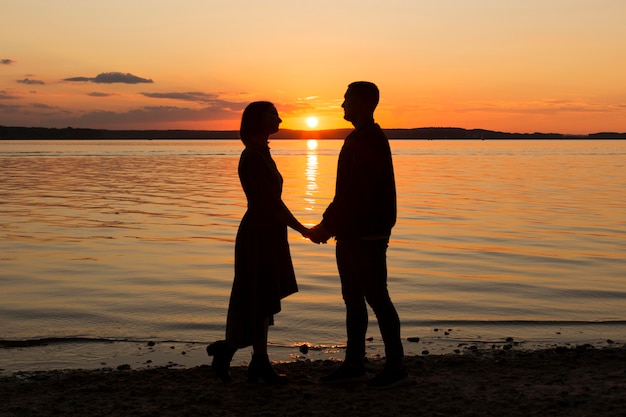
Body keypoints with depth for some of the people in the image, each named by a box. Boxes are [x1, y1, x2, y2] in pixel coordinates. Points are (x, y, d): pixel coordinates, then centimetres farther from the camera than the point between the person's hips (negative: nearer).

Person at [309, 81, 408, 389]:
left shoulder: (371, 141, -16)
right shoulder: (358, 139, 16)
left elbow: (355, 195, -21)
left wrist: (327, 226, -16)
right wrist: (329, 224, 12)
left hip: (368, 236, -10)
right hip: (351, 234, 10)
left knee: (376, 298, -3)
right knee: (353, 298, 12)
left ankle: (396, 366, 7)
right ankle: (354, 364, 19)